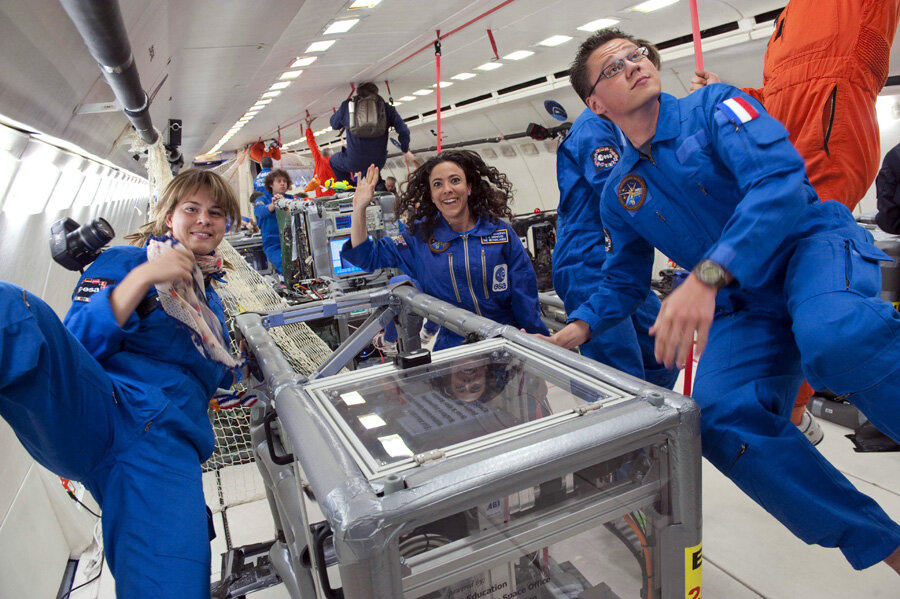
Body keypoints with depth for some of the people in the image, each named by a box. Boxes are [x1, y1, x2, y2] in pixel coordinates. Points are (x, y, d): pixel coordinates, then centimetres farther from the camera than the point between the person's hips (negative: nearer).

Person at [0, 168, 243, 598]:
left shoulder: (210, 298, 29)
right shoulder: (125, 260, 14)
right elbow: (78, 344, -2)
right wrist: (143, 277, -10)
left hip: (169, 441, 3)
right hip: (94, 408, -2)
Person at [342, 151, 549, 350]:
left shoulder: (501, 232, 2)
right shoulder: (420, 237, 5)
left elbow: (525, 300, 4)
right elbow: (367, 256, 10)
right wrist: (359, 208, 1)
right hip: (453, 350, 2)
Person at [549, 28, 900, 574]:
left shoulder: (712, 108, -4)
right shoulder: (619, 194, 8)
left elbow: (779, 181, -22)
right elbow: (624, 282, 18)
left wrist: (705, 277, -36)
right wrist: (577, 331, 0)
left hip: (811, 244, -3)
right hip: (744, 303, 4)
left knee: (835, 337, -39)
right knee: (722, 420, -22)